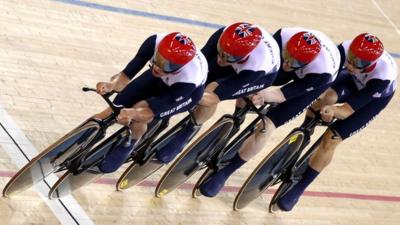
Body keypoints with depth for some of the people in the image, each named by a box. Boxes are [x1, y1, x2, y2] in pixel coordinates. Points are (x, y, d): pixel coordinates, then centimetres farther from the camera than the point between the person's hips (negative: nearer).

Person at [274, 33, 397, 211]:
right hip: (353, 81, 3)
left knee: (330, 140, -14)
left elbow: (347, 110, -41)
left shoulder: (383, 75, -43)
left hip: (376, 96, -3)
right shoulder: (347, 49, -36)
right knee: (325, 97, -34)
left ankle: (297, 190, 1)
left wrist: (334, 111, -61)